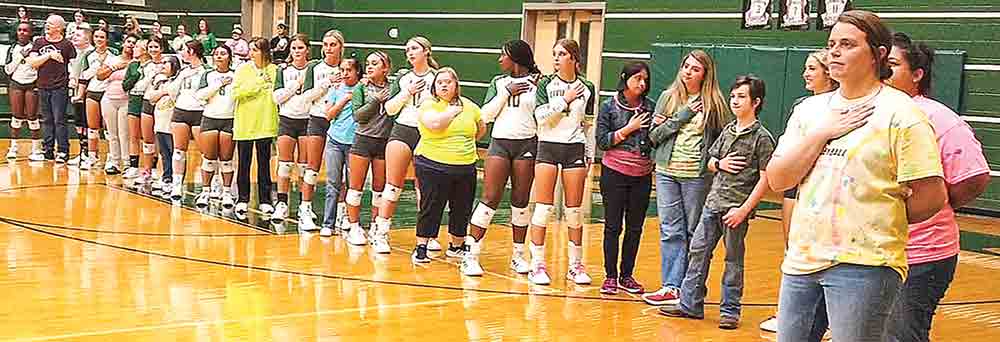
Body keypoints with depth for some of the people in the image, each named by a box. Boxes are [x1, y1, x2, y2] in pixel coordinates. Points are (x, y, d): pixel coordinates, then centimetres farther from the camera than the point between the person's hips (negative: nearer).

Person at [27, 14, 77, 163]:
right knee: (46, 121, 11)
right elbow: (32, 62, -2)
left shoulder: (67, 44, -2)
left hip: (60, 88, -4)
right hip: (43, 87, 5)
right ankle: (47, 151, 18)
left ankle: (62, 151, -2)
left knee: (59, 120, -6)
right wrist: (49, 55, -12)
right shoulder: (39, 42, 8)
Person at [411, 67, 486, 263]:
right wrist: (454, 110, -10)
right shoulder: (428, 105, -3)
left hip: (466, 167, 5)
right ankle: (421, 247, 9)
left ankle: (456, 246, 28)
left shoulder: (469, 106, 10)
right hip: (433, 165, -5)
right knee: (431, 208, -2)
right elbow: (435, 124, -23)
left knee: (462, 209, 12)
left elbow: (481, 129, 25)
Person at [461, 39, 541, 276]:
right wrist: (507, 92, -4)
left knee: (521, 201, 5)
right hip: (500, 143, 1)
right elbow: (486, 115, 3)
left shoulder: (537, 82, 3)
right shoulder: (499, 82, 13)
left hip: (527, 144, -1)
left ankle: (518, 255, 16)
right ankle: (471, 255, -5)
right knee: (490, 199, -6)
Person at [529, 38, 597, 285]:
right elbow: (541, 116, -11)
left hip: (575, 149, 1)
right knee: (543, 208, -4)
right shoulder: (546, 84, 2)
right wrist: (565, 100, -10)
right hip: (548, 147, -1)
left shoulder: (587, 88, 6)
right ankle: (538, 265, 2)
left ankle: (576, 265, 13)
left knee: (574, 210, 4)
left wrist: (589, 156, 10)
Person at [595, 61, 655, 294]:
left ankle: (626, 276, 18)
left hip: (642, 176, 3)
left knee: (635, 228, 7)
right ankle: (610, 276, 9)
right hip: (615, 173, -3)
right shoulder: (609, 107, -2)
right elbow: (602, 141, -7)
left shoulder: (650, 107, 5)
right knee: (613, 226, 1)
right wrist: (628, 129, -13)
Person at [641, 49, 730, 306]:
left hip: (697, 175, -2)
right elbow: (653, 136, 3)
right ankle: (671, 287, 5)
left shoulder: (713, 103, 0)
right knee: (671, 231, 2)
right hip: (666, 172, 2)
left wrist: (713, 161, -7)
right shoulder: (667, 97, 7)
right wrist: (680, 117, -7)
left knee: (694, 232, 3)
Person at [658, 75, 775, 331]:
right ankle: (690, 304, 16)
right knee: (698, 251, 7)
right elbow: (710, 162, 20)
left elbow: (765, 178, -11)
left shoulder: (762, 137, -8)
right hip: (713, 202, 6)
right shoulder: (728, 130, 11)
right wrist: (720, 163, -5)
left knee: (734, 259, 4)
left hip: (736, 207, -6)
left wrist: (744, 209, -16)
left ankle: (730, 311, 15)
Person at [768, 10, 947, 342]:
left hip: (864, 265, -6)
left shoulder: (901, 113, -8)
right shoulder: (809, 110, 10)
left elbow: (932, 197, -11)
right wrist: (823, 133, -6)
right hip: (802, 260, 6)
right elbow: (777, 180, 2)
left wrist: (882, 222, 1)